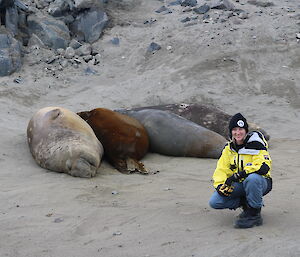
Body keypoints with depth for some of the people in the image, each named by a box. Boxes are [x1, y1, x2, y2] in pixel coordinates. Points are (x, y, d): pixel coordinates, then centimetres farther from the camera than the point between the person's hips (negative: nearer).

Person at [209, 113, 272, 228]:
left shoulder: (255, 143, -13)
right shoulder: (229, 147, 6)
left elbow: (264, 167, -26)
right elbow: (221, 169, 3)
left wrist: (238, 175, -29)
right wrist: (220, 185, -20)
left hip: (260, 182, -5)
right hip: (239, 185, 5)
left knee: (252, 178, -43)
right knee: (214, 202, -15)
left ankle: (254, 214, -21)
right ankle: (246, 203, 5)